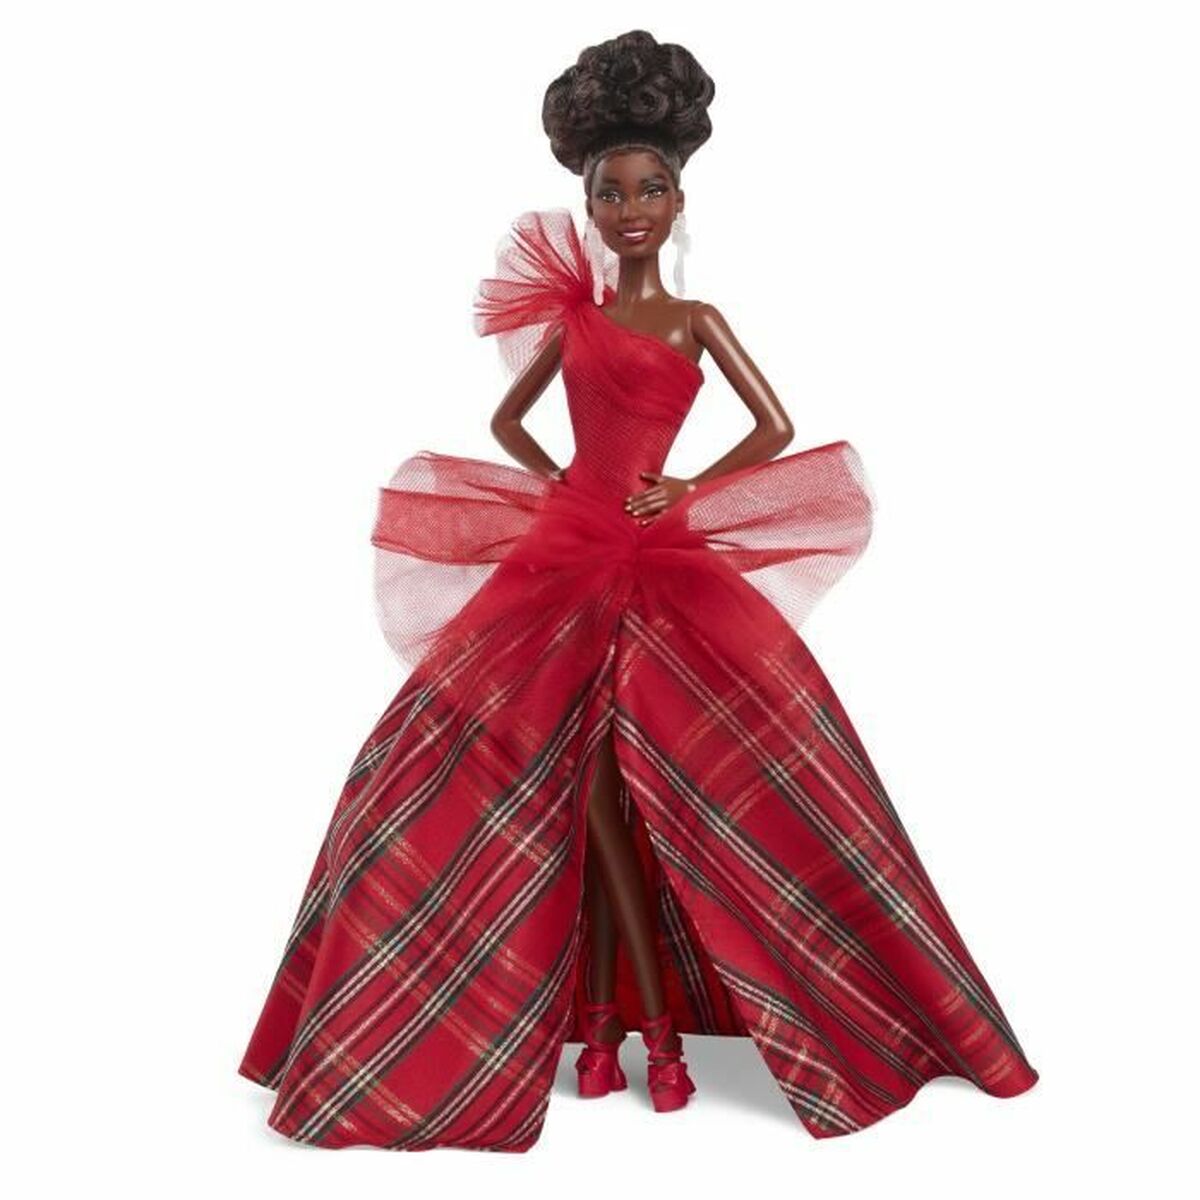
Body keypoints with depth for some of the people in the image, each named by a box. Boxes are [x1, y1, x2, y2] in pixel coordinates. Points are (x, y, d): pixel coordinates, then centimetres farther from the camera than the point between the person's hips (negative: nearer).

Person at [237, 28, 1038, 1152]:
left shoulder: (695, 318, 8)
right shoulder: (571, 309, 13)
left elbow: (777, 429, 7)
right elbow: (506, 420, 22)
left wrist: (690, 490, -2)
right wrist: (560, 484, 7)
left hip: (664, 564, -2)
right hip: (565, 558, 2)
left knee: (622, 789, -5)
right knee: (586, 786, -3)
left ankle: (607, 1017, 6)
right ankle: (652, 1024, 8)